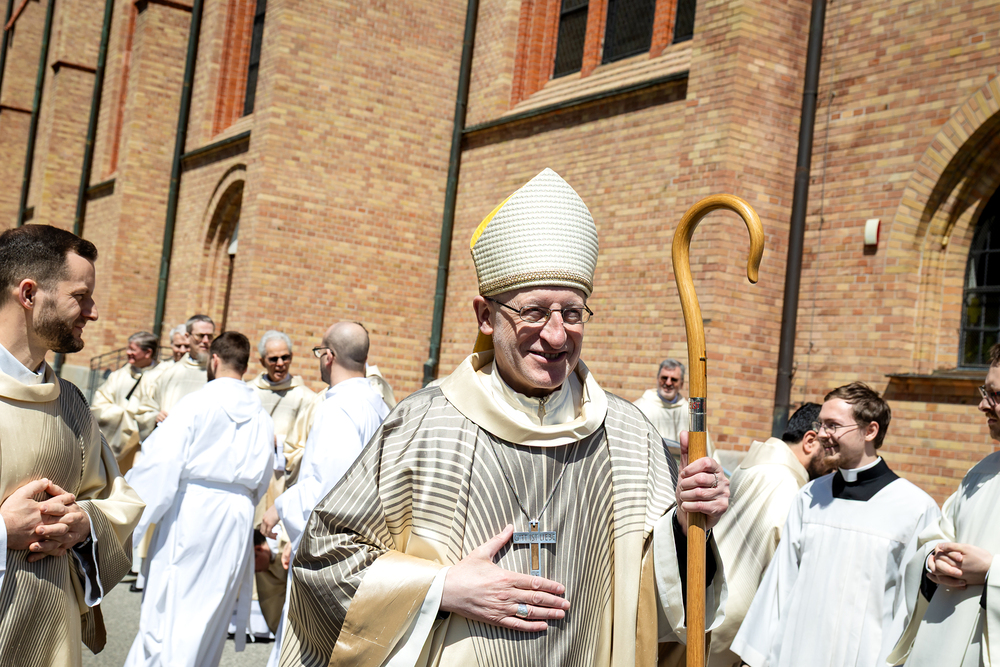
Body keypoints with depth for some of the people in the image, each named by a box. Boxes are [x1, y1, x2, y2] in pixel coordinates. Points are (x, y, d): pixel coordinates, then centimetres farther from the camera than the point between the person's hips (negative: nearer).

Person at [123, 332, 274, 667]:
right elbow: (261, 479, 11)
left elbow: (162, 463, -12)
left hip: (191, 512, -5)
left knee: (167, 608, 1)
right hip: (238, 518, 5)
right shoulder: (261, 417, 6)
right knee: (211, 610, 13)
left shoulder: (195, 404, -8)